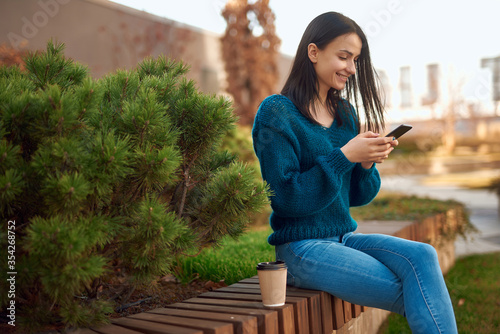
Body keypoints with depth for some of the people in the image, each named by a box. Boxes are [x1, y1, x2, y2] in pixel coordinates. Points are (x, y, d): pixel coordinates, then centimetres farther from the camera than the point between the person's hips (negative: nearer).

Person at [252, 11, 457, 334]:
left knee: (423, 256, -20)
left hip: (344, 238, 6)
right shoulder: (276, 113, -9)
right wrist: (345, 155, -21)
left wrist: (368, 162, -8)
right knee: (423, 298, -18)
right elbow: (287, 198, -16)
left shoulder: (346, 113, 11)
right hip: (302, 247, -6)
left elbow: (356, 197, 13)